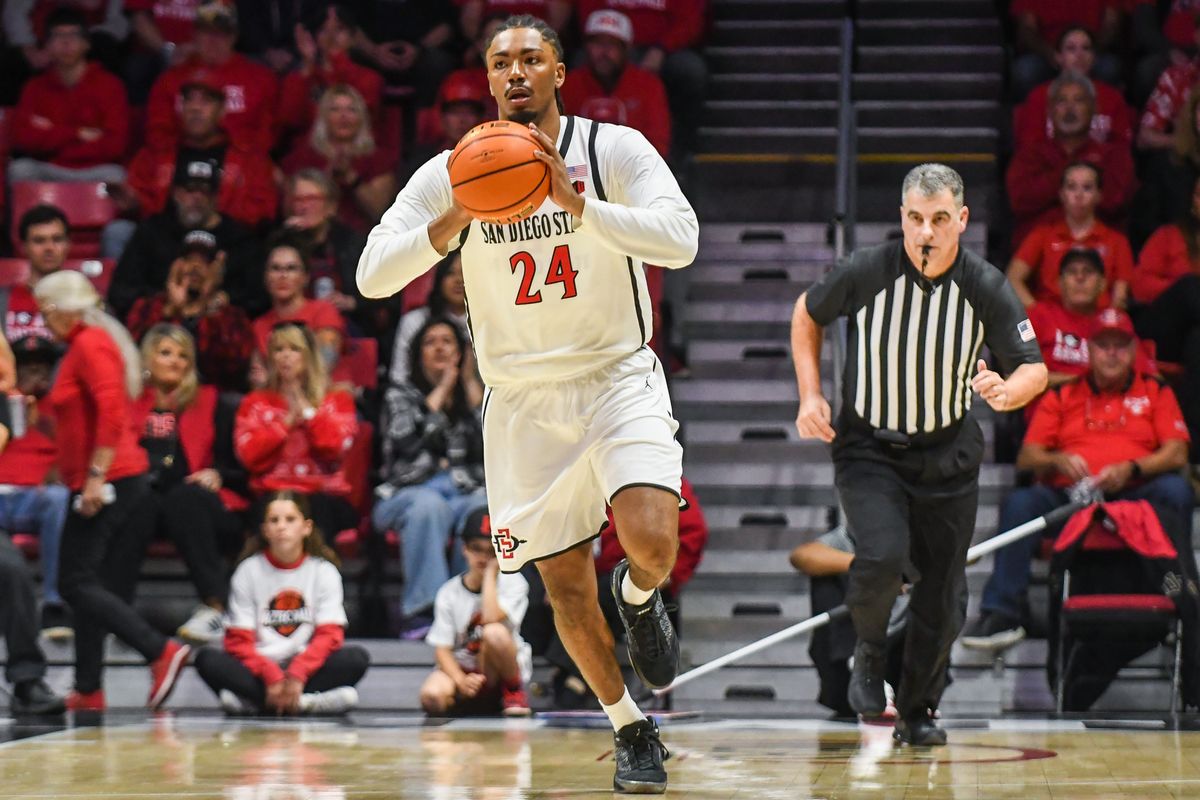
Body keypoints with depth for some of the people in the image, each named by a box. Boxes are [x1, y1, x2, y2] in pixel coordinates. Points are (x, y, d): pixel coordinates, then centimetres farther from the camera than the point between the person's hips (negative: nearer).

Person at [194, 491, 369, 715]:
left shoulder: (324, 571, 3)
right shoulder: (248, 571, 3)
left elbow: (329, 635, -6)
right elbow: (239, 640, -4)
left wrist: (297, 675, -22)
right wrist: (271, 676, -21)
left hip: (307, 670, 0)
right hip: (259, 670, 0)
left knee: (356, 657, -26)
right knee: (207, 659, -26)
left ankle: (253, 701, -31)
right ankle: (309, 702, -37)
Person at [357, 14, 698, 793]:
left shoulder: (614, 149, -8)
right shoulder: (452, 173, -3)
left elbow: (680, 240, -23)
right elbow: (373, 276, -10)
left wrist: (577, 205, -33)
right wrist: (454, 221, -25)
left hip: (617, 376, -2)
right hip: (524, 398, 2)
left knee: (652, 537, -24)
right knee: (567, 582, 4)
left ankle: (640, 597, 13)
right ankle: (633, 733, 24)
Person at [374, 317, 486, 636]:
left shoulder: (469, 395, 25)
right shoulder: (401, 395, 20)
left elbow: (488, 446, 4)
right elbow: (407, 439, -4)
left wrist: (472, 385, 8)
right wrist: (441, 392, 4)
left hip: (464, 491, 2)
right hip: (409, 491, -2)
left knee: (483, 509, -36)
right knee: (429, 505, -39)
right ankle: (423, 608, -42)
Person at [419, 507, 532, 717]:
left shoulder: (512, 582, -6)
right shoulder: (449, 592, -1)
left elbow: (492, 618, -26)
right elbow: (442, 649, -5)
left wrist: (490, 573, -16)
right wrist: (461, 681, -24)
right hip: (461, 669, 2)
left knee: (494, 633, -34)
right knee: (432, 695, -32)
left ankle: (514, 693, -9)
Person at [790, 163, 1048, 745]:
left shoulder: (987, 288, -14)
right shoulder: (867, 272, -15)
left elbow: (1035, 369, -7)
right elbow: (807, 314, 4)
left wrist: (1007, 392, -30)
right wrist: (810, 395, -4)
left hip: (947, 455, 2)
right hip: (867, 449, -2)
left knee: (942, 597, 4)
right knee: (883, 555, -26)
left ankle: (917, 710, 26)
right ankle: (868, 651, 5)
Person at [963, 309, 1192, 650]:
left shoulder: (1156, 393, 19)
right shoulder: (1062, 396, 21)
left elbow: (1176, 454, 5)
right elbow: (1026, 458, 11)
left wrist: (1131, 469, -14)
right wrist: (1058, 461, -13)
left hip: (1133, 498, -1)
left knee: (1175, 490, -32)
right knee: (1019, 503, -30)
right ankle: (1001, 614, -32)